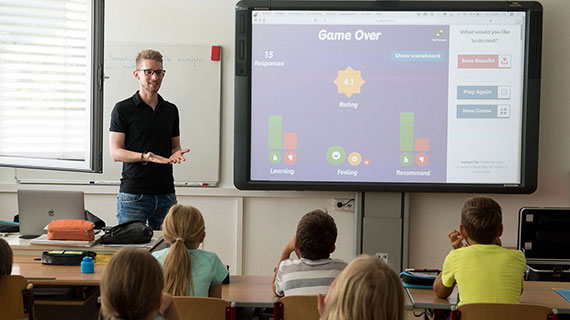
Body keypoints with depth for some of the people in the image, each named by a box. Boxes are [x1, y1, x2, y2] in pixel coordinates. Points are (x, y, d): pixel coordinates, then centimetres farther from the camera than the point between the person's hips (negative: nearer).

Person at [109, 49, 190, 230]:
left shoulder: (171, 110, 13)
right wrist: (145, 156, -22)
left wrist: (176, 154, -4)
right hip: (133, 194, -4)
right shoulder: (123, 109, -1)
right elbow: (115, 152, -6)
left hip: (165, 194, 4)